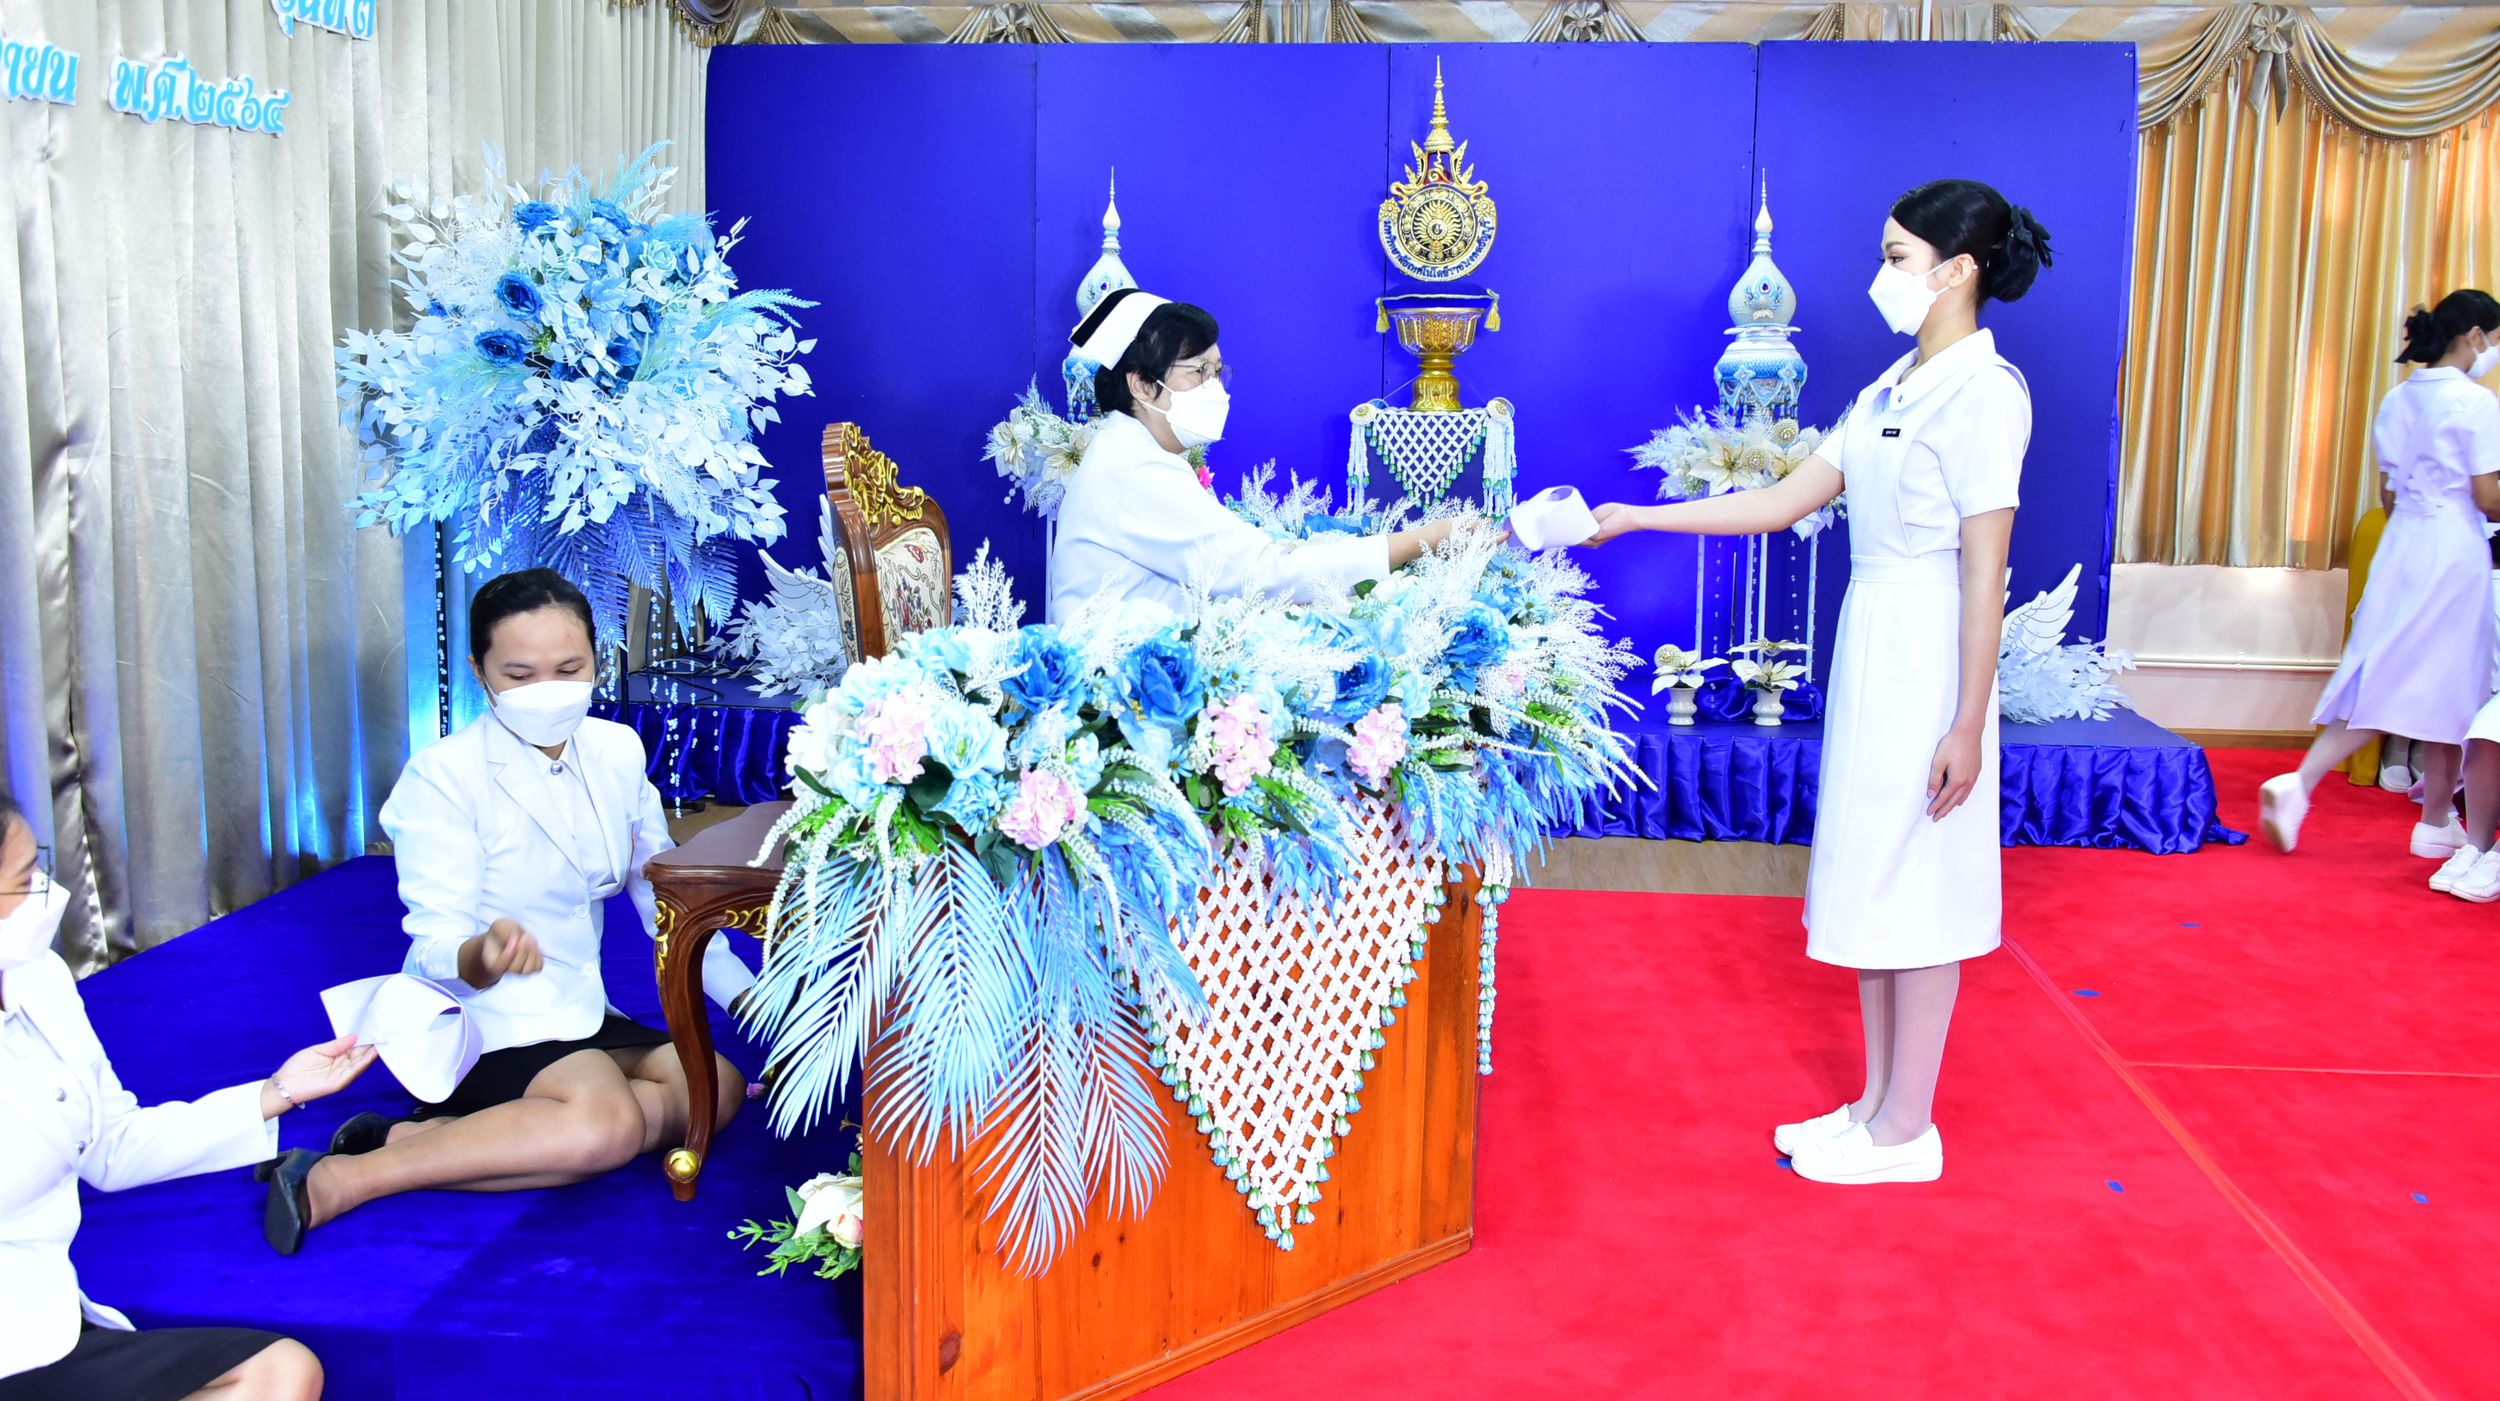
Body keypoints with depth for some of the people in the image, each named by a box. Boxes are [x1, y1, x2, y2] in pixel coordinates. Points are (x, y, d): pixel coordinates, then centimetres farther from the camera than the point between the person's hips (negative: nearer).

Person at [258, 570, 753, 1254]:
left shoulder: (617, 751, 3)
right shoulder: (444, 774, -14)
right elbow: (434, 950, -19)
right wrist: (484, 956, -43)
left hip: (578, 1013, 8)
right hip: (483, 1019, -8)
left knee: (718, 1085, -15)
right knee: (606, 1122, -32)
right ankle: (342, 1179, -26)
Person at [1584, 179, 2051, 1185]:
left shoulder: (1984, 393, -14)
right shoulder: (1891, 390, 12)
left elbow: (1984, 572, -17)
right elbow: (1787, 500, 13)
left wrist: (1967, 725, -19)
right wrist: (1636, 518, 10)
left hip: (1928, 656, -9)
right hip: (1869, 644, 9)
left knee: (1915, 889, 0)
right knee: (1870, 882, 14)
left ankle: (1906, 1129, 13)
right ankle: (1878, 1104, 25)